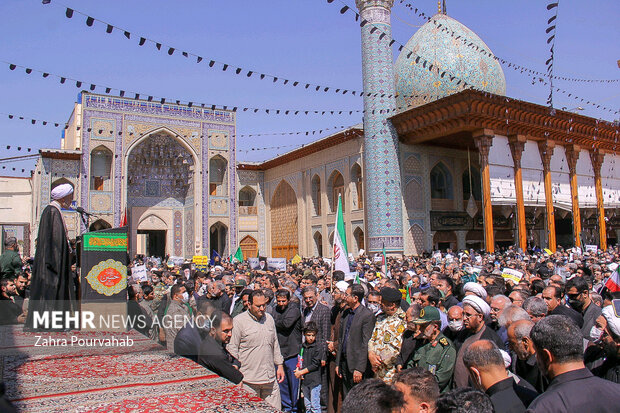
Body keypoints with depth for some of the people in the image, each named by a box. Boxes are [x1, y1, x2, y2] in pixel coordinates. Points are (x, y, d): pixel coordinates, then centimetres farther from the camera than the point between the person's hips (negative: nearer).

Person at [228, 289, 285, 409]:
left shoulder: (269, 319, 11)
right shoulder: (238, 321, -7)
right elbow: (232, 348, -5)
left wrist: (279, 365, 17)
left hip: (270, 378, 5)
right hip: (249, 381, -5)